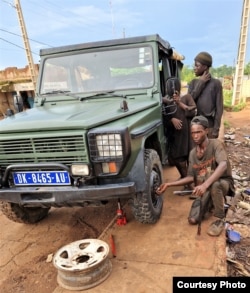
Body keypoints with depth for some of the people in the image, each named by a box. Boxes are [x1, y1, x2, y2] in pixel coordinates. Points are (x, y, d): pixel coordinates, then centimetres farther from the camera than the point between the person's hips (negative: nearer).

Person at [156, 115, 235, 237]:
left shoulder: (216, 144, -17)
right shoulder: (192, 153, 1)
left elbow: (223, 165, -34)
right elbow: (191, 177, 2)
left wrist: (205, 184, -48)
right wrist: (169, 184, -6)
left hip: (223, 182, -4)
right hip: (204, 188, 5)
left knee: (215, 185, -41)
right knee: (193, 220, -12)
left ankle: (219, 219, -17)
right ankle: (211, 203, 18)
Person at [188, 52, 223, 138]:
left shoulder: (216, 83, -3)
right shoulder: (193, 83, 8)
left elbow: (219, 108, -5)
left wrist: (216, 129, -9)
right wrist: (201, 82, -7)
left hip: (209, 125, -3)